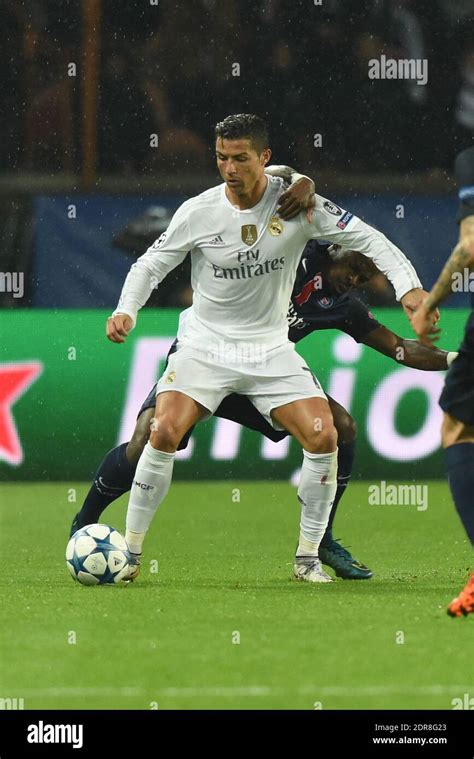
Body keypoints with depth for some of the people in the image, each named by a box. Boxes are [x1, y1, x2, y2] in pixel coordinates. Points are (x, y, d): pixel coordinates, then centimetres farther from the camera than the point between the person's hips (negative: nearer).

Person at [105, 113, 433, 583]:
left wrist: (408, 286, -19)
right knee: (164, 433, -21)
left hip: (271, 350, 1)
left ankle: (307, 558, 1)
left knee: (323, 438, -15)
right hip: (205, 345, -1)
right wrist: (126, 310, -16)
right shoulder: (198, 212, -10)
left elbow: (367, 239, -6)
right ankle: (130, 552, -7)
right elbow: (151, 264, 2)